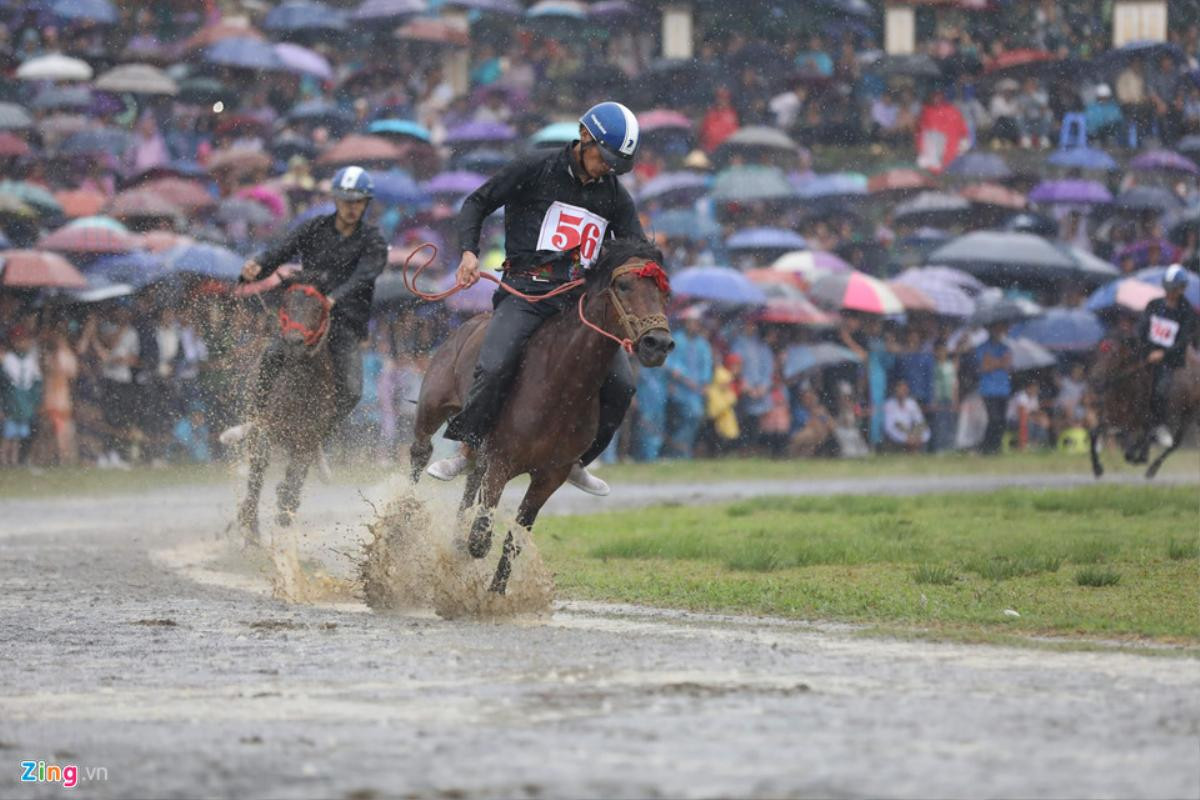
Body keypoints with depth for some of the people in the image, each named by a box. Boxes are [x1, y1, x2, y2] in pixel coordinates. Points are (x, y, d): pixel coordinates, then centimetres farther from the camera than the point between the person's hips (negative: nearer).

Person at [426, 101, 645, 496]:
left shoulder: (615, 196, 13)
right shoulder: (537, 169, 2)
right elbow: (477, 203, 7)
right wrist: (469, 251, -9)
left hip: (581, 299, 4)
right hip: (526, 292, -4)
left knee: (621, 384, -9)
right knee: (494, 367, -28)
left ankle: (576, 460, 11)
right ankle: (467, 449, -10)